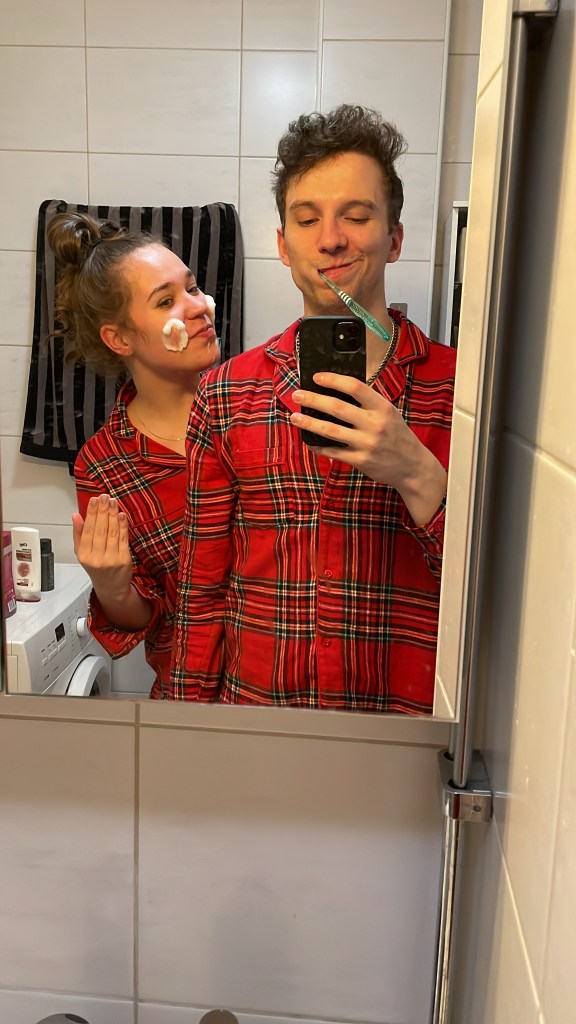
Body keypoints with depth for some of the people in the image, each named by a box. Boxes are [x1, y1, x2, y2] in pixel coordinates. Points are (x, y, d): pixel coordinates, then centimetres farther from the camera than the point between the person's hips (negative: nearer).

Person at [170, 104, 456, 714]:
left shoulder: (464, 390, -7)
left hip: (410, 718, -1)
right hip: (253, 705, 2)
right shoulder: (224, 396, -2)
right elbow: (202, 594, 2)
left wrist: (415, 473, -24)